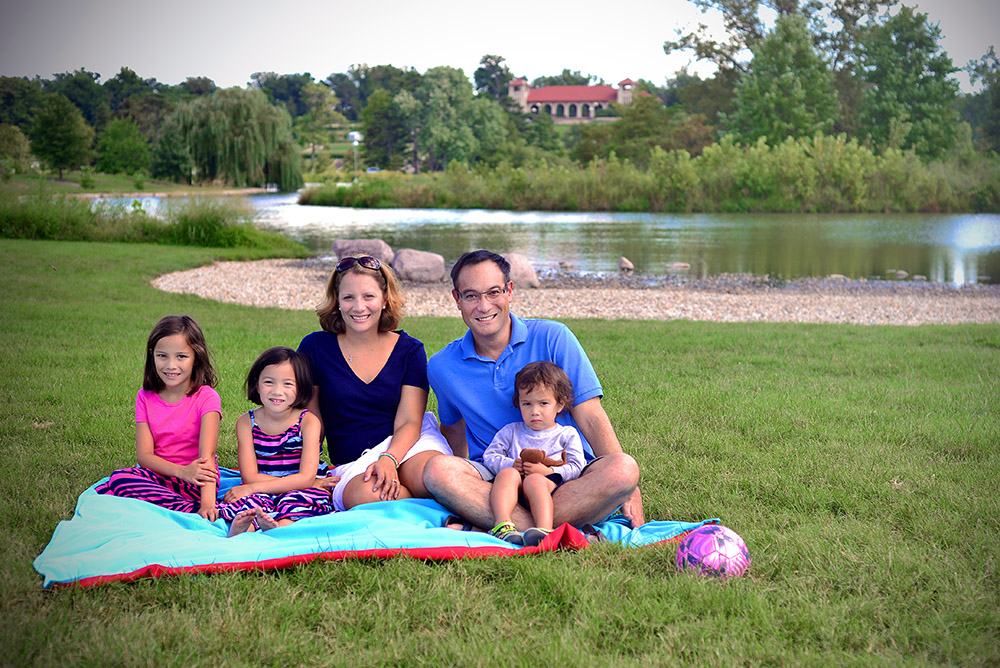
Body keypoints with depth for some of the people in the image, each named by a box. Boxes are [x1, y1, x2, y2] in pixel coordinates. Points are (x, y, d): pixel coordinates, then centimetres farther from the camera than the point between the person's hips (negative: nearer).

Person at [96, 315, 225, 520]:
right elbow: (144, 454, -2)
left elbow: (207, 454, -19)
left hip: (194, 483, -5)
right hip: (158, 475, 5)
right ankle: (192, 511, -31)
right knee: (120, 477, -28)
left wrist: (208, 501, -36)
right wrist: (181, 471, -22)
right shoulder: (145, 398, 7)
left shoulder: (206, 398, -6)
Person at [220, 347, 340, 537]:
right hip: (264, 494, 2)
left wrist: (252, 488, -17)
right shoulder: (246, 423, 2)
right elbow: (249, 476, -6)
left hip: (303, 494, -1)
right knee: (253, 500, -31)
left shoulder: (308, 421, -3)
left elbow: (306, 477, -12)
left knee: (297, 498, -34)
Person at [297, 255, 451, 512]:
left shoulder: (409, 350, 6)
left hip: (406, 444, 0)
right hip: (352, 463, 0)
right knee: (363, 495, -37)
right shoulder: (315, 348, 5)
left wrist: (388, 459, -22)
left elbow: (409, 422, -2)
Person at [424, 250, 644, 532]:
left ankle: (482, 527, -35)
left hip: (567, 476, -1)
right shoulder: (441, 367, 4)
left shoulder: (552, 338, -3)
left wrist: (628, 490, -13)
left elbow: (591, 419, -6)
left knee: (624, 468, -32)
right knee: (438, 469, -30)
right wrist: (462, 482, 9)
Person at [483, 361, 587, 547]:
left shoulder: (567, 434, 19)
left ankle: (544, 529, -58)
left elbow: (576, 468, 7)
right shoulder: (511, 431, 27)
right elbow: (490, 456, 19)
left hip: (550, 485, -2)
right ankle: (503, 523, -51)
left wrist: (547, 471, -10)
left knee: (534, 480, -36)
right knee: (506, 473, -31)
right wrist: (510, 465, -3)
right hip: (513, 494, 2)